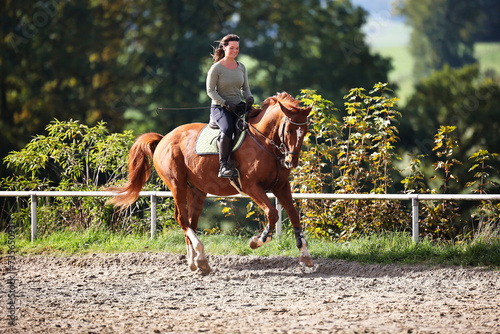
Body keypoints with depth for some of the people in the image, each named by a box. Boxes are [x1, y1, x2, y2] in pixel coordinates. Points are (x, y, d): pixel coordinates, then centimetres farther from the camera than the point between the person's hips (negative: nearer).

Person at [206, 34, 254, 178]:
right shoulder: (216, 68, -6)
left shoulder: (241, 67, 11)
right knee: (228, 129, -35)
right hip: (219, 107, -6)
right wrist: (225, 104, -18)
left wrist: (248, 97, -5)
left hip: (238, 106, 6)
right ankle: (223, 165, -28)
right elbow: (210, 90, -7)